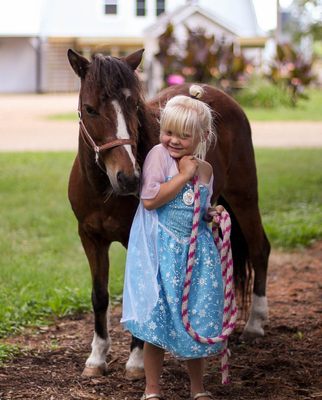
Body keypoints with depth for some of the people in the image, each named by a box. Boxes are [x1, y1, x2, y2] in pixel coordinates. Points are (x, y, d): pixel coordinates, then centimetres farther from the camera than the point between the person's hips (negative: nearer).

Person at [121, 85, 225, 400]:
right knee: (158, 321, -1)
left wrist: (212, 214, 1)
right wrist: (184, 175, -17)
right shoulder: (159, 155, -9)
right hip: (162, 252, -5)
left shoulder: (206, 169, 8)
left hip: (197, 251, 5)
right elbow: (150, 199, -20)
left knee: (197, 322, 8)